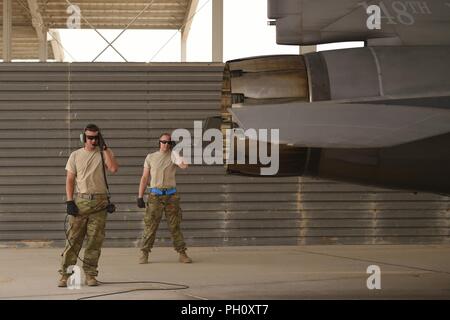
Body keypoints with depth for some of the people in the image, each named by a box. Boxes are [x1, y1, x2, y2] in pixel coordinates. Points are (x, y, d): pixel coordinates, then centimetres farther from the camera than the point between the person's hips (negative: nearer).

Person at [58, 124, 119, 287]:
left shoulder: (104, 153, 6)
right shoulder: (76, 155, 8)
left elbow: (114, 168, -14)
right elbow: (70, 180, 7)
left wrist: (104, 147, -12)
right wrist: (69, 201, -4)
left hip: (99, 201, 0)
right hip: (80, 200, 0)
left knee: (95, 240, 1)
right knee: (73, 238, -4)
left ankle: (90, 274, 9)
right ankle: (65, 274, -1)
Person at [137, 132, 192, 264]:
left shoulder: (173, 155, 5)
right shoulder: (150, 157, 8)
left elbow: (184, 165, -17)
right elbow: (144, 177, 10)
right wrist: (140, 196, 4)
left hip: (171, 195, 0)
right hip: (155, 195, 0)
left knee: (175, 226, 4)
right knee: (150, 225, -3)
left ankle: (182, 253, 8)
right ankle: (144, 253, 3)